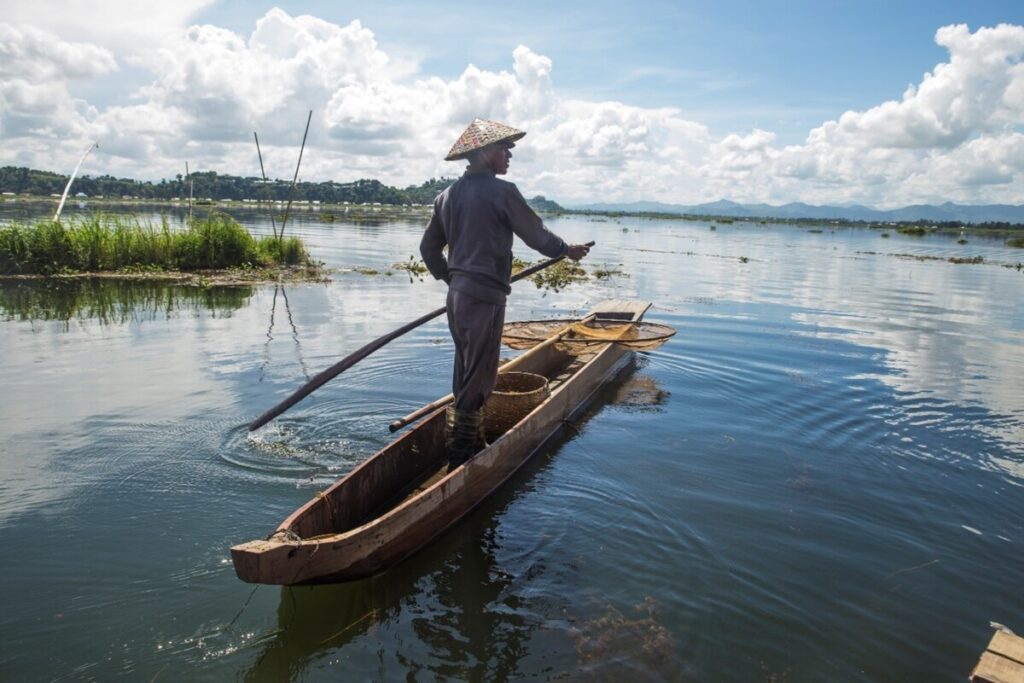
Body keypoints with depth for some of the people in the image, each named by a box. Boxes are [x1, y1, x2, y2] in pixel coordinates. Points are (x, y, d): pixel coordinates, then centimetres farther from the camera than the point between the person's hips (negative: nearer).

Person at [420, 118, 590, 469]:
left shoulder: (448, 195, 10)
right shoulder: (502, 192, -12)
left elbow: (428, 247, 16)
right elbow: (536, 235, -3)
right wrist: (567, 249, 14)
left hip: (456, 296, 8)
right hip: (484, 298, -8)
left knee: (464, 375, 19)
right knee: (478, 380, 0)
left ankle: (467, 445, 31)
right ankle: (461, 459, 8)